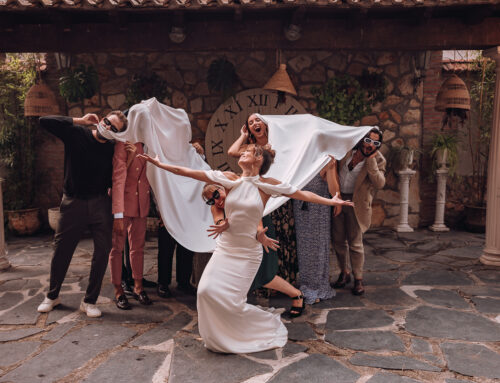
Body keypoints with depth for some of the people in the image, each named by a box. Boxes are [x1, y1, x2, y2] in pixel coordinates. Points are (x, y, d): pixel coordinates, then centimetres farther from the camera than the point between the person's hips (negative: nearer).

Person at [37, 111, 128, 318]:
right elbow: (45, 121, -15)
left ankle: (89, 301, 14)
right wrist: (79, 121, -13)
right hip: (73, 202, -1)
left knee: (103, 251, -2)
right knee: (61, 251, 9)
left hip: (100, 203, 2)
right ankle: (52, 296, 32)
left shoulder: (111, 150, 1)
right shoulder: (76, 134, -5)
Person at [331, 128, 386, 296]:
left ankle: (358, 279, 14)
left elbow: (379, 183, -20)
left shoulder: (378, 160, -6)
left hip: (356, 203, -4)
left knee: (355, 243, -2)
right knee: (338, 240, 11)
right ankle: (344, 273, 28)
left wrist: (371, 160, -23)